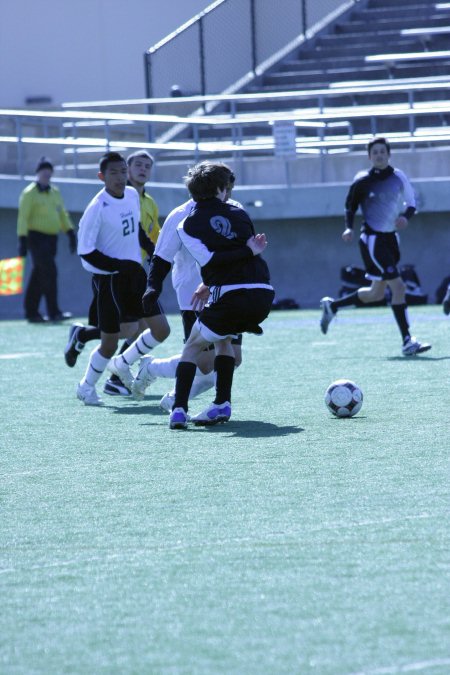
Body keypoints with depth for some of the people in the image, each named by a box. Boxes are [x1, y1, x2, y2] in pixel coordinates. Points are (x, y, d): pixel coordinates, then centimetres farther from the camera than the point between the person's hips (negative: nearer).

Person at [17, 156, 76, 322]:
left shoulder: (55, 192, 16)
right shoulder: (30, 193, -6)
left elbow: (62, 215, 22)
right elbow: (23, 217, -11)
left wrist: (70, 233, 11)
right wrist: (22, 240, -18)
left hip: (51, 238, 7)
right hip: (37, 238, -7)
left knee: (38, 275, 9)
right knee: (49, 272, -14)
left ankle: (31, 312, 14)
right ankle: (54, 312, -15)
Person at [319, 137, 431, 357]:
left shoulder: (399, 177, 3)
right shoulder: (362, 181, -9)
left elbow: (411, 202, 12)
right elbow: (350, 206, 0)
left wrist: (406, 217, -9)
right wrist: (349, 228, -16)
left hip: (391, 238, 7)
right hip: (373, 240, -7)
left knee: (377, 293, 15)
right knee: (398, 287, -15)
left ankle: (332, 306, 34)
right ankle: (407, 342, -11)